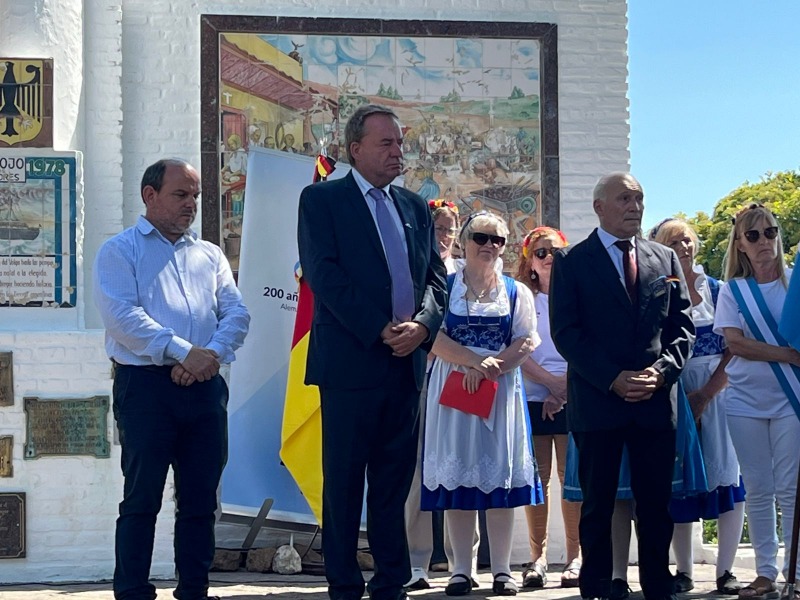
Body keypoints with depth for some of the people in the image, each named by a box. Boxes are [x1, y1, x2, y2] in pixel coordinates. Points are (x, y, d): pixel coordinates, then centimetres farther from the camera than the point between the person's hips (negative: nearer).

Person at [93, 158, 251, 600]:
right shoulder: (120, 251, 4)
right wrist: (183, 352, -16)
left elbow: (236, 312, 7)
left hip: (205, 386, 5)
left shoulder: (210, 255, 19)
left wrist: (212, 353, -12)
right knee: (142, 497, -4)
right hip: (145, 385, -5)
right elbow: (122, 315, -10)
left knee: (200, 498, 6)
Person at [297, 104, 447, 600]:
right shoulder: (322, 199, 0)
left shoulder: (415, 207, 17)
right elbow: (324, 274, -10)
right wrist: (381, 330, -15)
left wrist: (422, 324, -8)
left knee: (394, 482, 8)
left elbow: (436, 277, 13)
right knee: (344, 481, 0)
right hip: (351, 360, -5)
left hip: (407, 361, 5)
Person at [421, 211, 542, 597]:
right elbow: (435, 338, -5)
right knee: (457, 475, -2)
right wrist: (475, 360, -17)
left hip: (501, 390, 1)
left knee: (500, 474, -1)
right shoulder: (444, 287, 6)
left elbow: (526, 343, 0)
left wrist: (490, 368, -14)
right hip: (452, 389, -1)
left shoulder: (516, 292, 10)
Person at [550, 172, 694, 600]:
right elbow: (565, 332, -5)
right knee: (597, 504, 3)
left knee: (656, 504, 4)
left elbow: (683, 326, 10)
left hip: (657, 400, 3)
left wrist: (662, 370, -8)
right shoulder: (572, 261, 3)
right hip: (597, 400, -3)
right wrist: (613, 379, -14)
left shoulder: (666, 260, 13)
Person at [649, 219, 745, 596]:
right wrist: (681, 396, -11)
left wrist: (706, 394, -11)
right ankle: (683, 571, 10)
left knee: (727, 477, -5)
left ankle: (725, 571, 0)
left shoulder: (717, 291, 5)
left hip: (718, 390, 1)